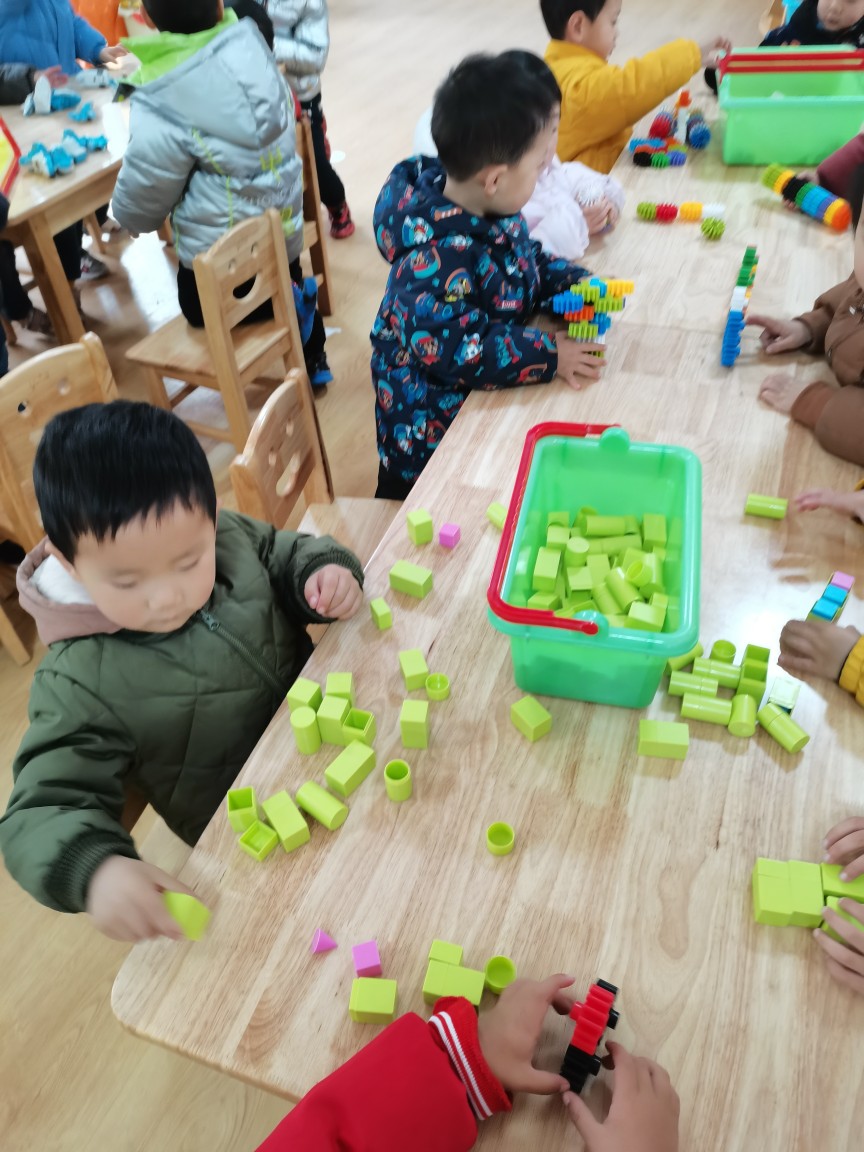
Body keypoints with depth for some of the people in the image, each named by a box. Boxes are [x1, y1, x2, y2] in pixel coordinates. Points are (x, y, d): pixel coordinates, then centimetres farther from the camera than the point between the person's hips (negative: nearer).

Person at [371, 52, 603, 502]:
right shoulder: (439, 257, -33)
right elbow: (446, 349, -35)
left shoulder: (492, 211, -4)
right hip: (431, 428, -9)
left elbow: (528, 259, 14)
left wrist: (573, 283, -5)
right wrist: (547, 356, -31)